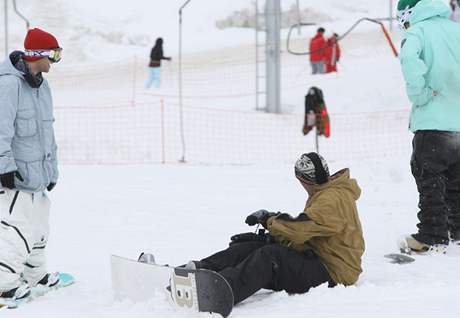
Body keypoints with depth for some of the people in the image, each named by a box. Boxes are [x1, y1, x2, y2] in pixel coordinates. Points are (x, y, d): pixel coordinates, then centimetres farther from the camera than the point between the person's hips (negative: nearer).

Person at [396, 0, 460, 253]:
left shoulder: (417, 31, -7)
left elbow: (409, 57, -28)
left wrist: (420, 94, -17)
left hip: (432, 121, -6)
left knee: (429, 182, 2)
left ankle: (432, 238, 3)